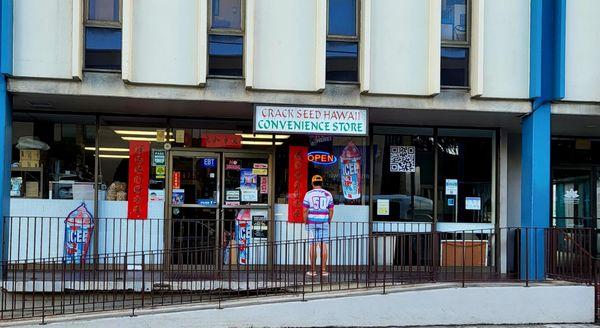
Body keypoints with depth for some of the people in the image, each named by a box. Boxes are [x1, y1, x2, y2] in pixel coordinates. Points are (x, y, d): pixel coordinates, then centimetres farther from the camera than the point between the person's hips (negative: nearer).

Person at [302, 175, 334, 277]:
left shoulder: (309, 194, -1)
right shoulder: (328, 194, 6)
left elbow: (305, 210, -4)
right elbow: (331, 210, 5)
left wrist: (306, 222, 4)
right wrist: (328, 222, 14)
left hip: (312, 222, -1)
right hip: (324, 222, 1)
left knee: (312, 245, 3)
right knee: (323, 245, 3)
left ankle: (313, 270, 4)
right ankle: (323, 270, 1)